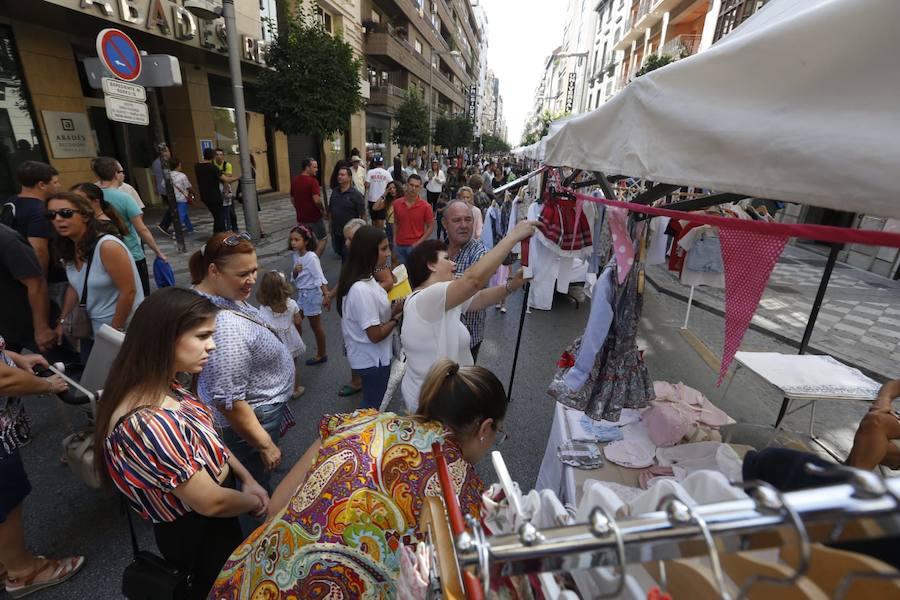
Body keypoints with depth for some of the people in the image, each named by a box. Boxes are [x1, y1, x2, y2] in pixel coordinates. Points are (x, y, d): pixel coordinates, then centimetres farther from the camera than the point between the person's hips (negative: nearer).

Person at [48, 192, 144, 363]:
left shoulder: (107, 246, -22)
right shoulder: (68, 248, 1)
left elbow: (128, 292, -22)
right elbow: (74, 286, 14)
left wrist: (114, 332, -15)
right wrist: (62, 320, 8)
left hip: (123, 330, -7)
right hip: (90, 330, 7)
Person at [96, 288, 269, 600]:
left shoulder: (162, 388, -10)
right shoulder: (151, 423, -38)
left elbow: (208, 438, 4)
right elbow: (212, 502, -28)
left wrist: (247, 479, -1)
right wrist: (254, 501, -10)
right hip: (198, 534, -8)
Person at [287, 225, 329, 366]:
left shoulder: (311, 257, -20)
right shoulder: (295, 255, 3)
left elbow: (320, 278, -22)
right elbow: (294, 278, 10)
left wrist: (326, 295, -28)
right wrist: (295, 271, -13)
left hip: (312, 294, -8)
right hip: (302, 294, 8)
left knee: (316, 326, 6)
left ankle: (322, 354, 22)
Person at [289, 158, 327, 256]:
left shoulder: (294, 181, 6)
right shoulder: (312, 181, -17)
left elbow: (292, 198, 15)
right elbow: (317, 200, -26)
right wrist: (323, 209, -9)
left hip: (301, 218, 6)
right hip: (314, 217, -6)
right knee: (323, 239, 10)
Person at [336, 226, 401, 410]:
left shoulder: (365, 279, -2)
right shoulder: (361, 290, -31)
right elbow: (376, 335, -26)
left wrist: (393, 310, -7)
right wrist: (396, 318, -12)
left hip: (369, 356, 9)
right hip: (372, 360, -9)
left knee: (370, 404, 28)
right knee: (374, 408, 14)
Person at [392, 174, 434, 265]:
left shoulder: (425, 206, -8)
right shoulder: (397, 204, 2)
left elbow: (431, 227, -4)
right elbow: (396, 223, 12)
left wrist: (419, 243, -11)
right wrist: (394, 241, 5)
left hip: (415, 245, -3)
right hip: (399, 246, 3)